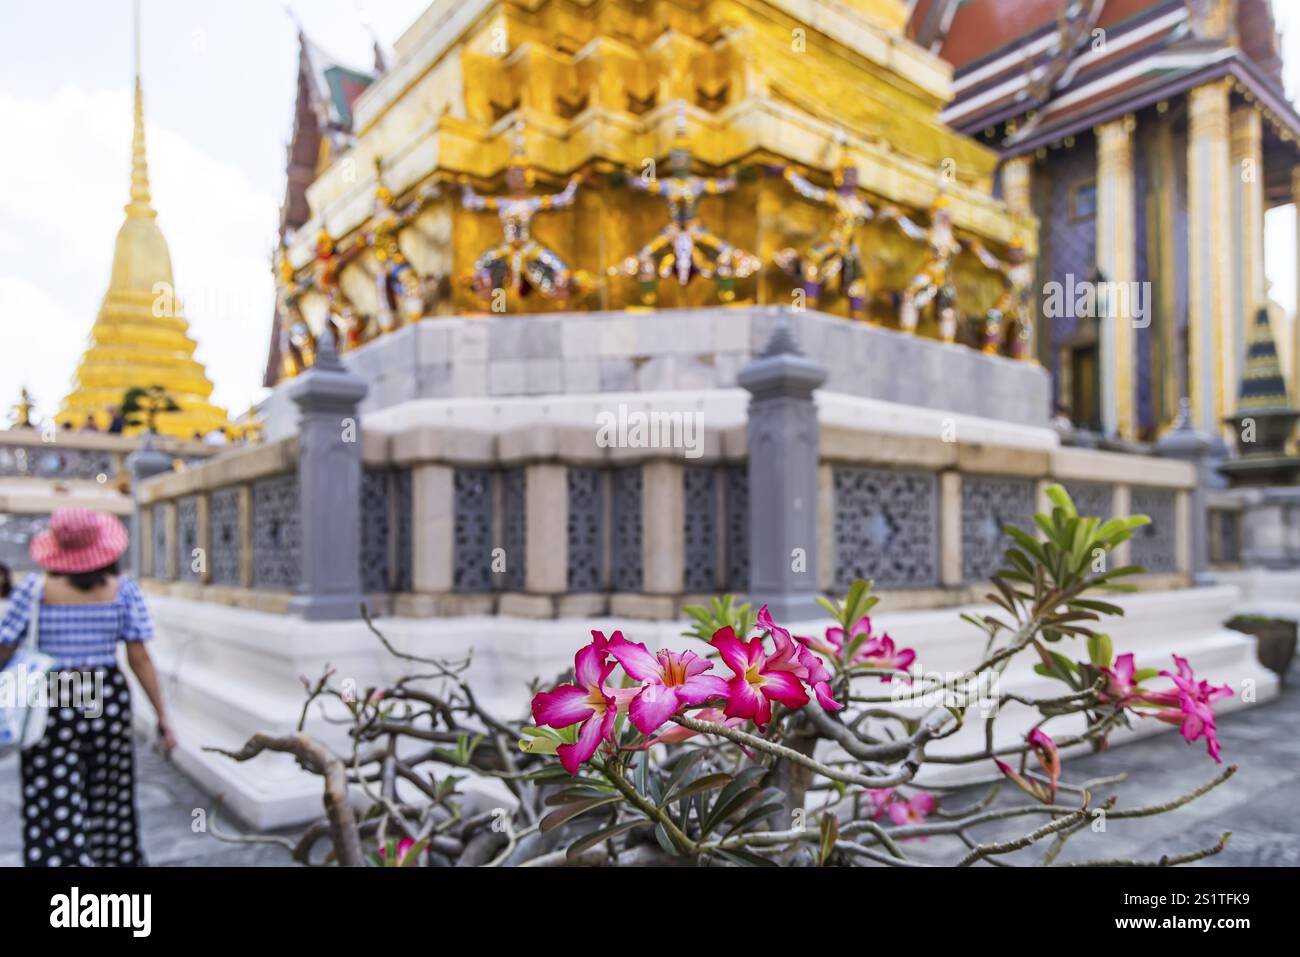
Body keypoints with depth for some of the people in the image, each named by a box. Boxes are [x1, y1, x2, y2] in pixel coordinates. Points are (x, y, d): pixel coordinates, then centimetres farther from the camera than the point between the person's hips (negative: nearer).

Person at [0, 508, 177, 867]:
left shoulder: (35, 588, -8)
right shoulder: (123, 589, -5)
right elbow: (140, 658, -6)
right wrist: (162, 715, -1)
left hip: (52, 707, -2)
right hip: (108, 701, 2)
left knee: (53, 815, 4)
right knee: (110, 804, 19)